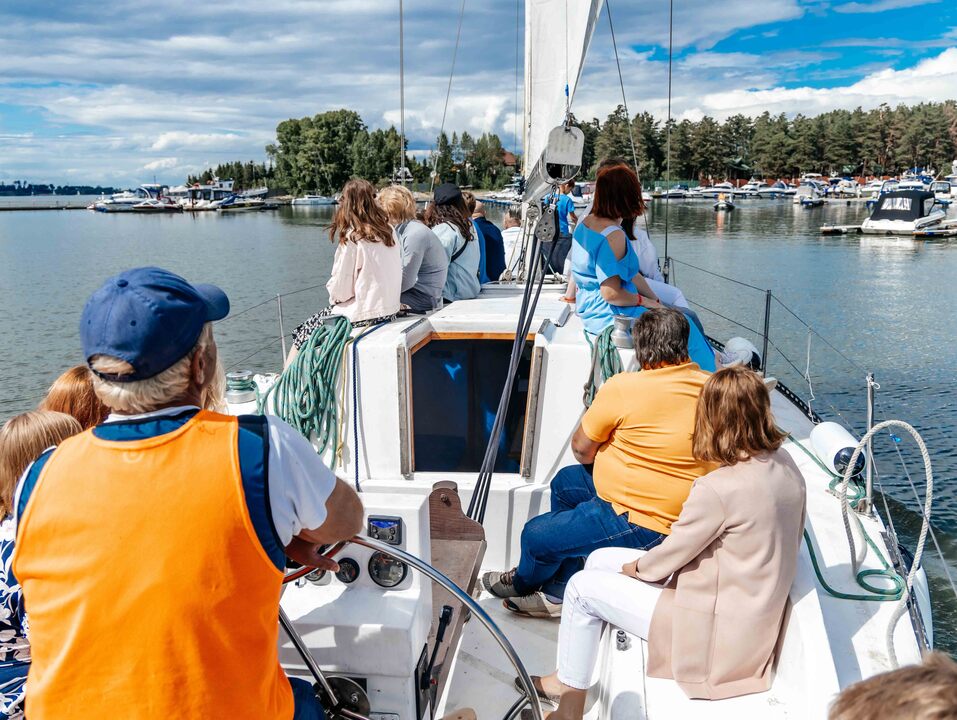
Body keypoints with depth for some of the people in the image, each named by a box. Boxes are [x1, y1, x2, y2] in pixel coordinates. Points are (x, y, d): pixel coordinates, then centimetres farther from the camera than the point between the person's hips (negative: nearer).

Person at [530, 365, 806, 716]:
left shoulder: (718, 488, -30)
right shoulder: (785, 464, -6)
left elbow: (667, 559, -19)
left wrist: (632, 567, 5)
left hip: (718, 630, -9)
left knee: (582, 587, 3)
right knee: (599, 560, 15)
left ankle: (570, 704, 23)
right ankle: (570, 677, 30)